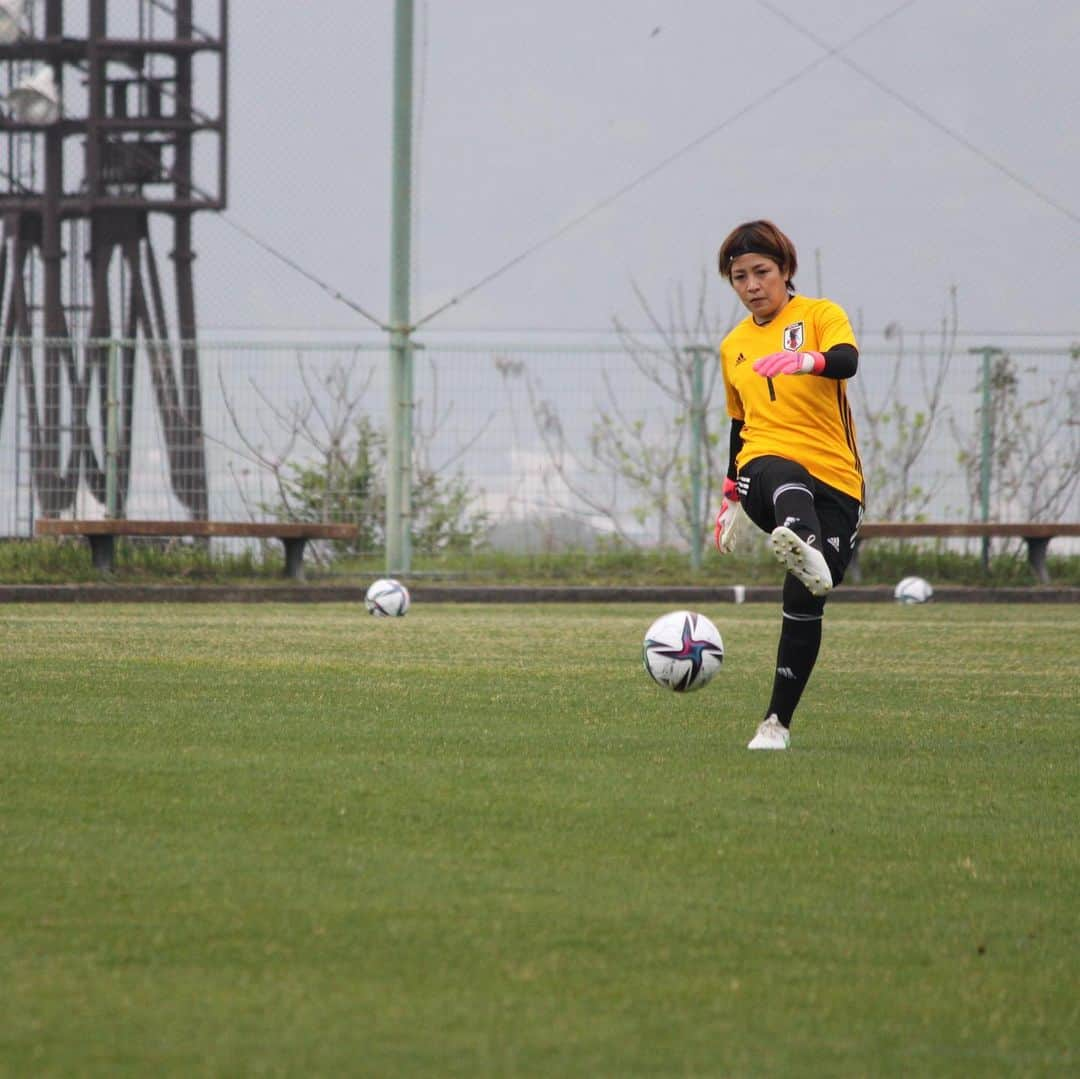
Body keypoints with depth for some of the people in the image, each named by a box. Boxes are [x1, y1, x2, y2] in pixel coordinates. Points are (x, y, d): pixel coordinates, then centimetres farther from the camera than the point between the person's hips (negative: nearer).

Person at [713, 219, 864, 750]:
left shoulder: (820, 315, 3)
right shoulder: (733, 346, 20)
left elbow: (847, 361, -19)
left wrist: (804, 360, -41)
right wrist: (730, 499, 26)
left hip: (835, 481, -1)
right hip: (767, 465, 1)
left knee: (803, 603, -11)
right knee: (786, 477, -39)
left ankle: (777, 722, 4)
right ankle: (805, 551, -74)